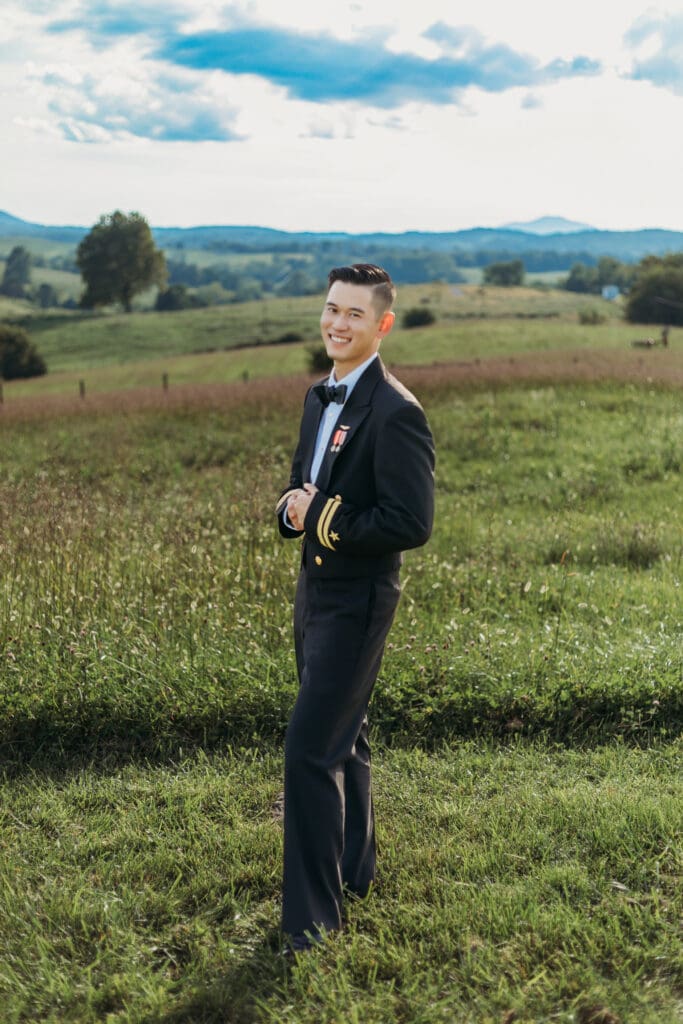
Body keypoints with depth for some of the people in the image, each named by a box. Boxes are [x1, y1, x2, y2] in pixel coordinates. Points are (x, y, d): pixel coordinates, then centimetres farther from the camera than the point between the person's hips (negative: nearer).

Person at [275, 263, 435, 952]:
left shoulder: (396, 412, -19)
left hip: (356, 602, -9)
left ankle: (312, 915, 5)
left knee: (310, 749, -9)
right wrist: (293, 506, -6)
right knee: (342, 740, 21)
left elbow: (411, 525, -24)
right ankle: (354, 869, 38)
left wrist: (321, 518, -20)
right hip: (316, 591, 9)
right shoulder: (320, 399, 10)